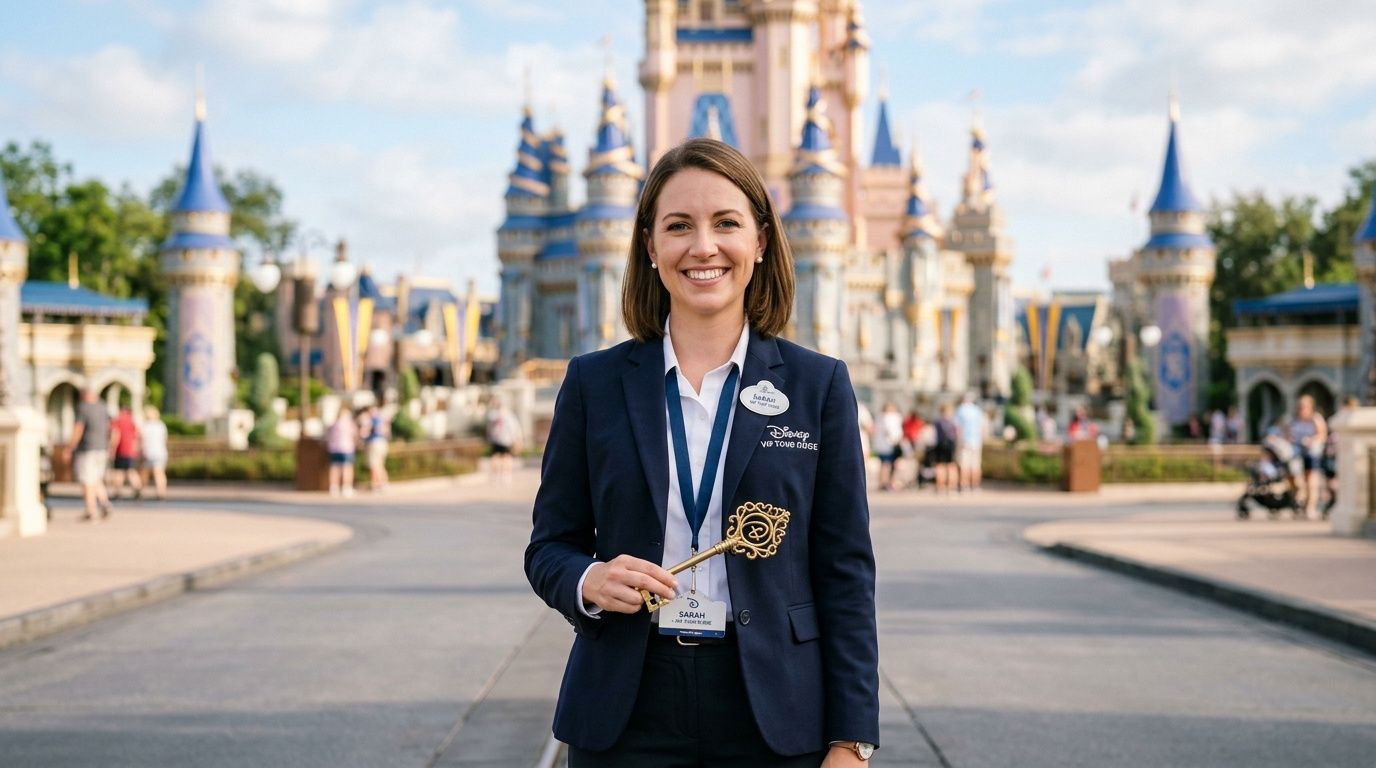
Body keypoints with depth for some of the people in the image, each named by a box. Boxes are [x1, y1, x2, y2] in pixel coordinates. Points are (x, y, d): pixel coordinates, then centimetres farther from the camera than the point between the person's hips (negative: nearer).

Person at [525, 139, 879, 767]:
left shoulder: (818, 385, 2)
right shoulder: (594, 383, 4)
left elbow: (845, 572, 0)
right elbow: (550, 545, 8)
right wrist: (588, 582, -15)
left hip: (773, 714, 0)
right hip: (627, 714, 1)